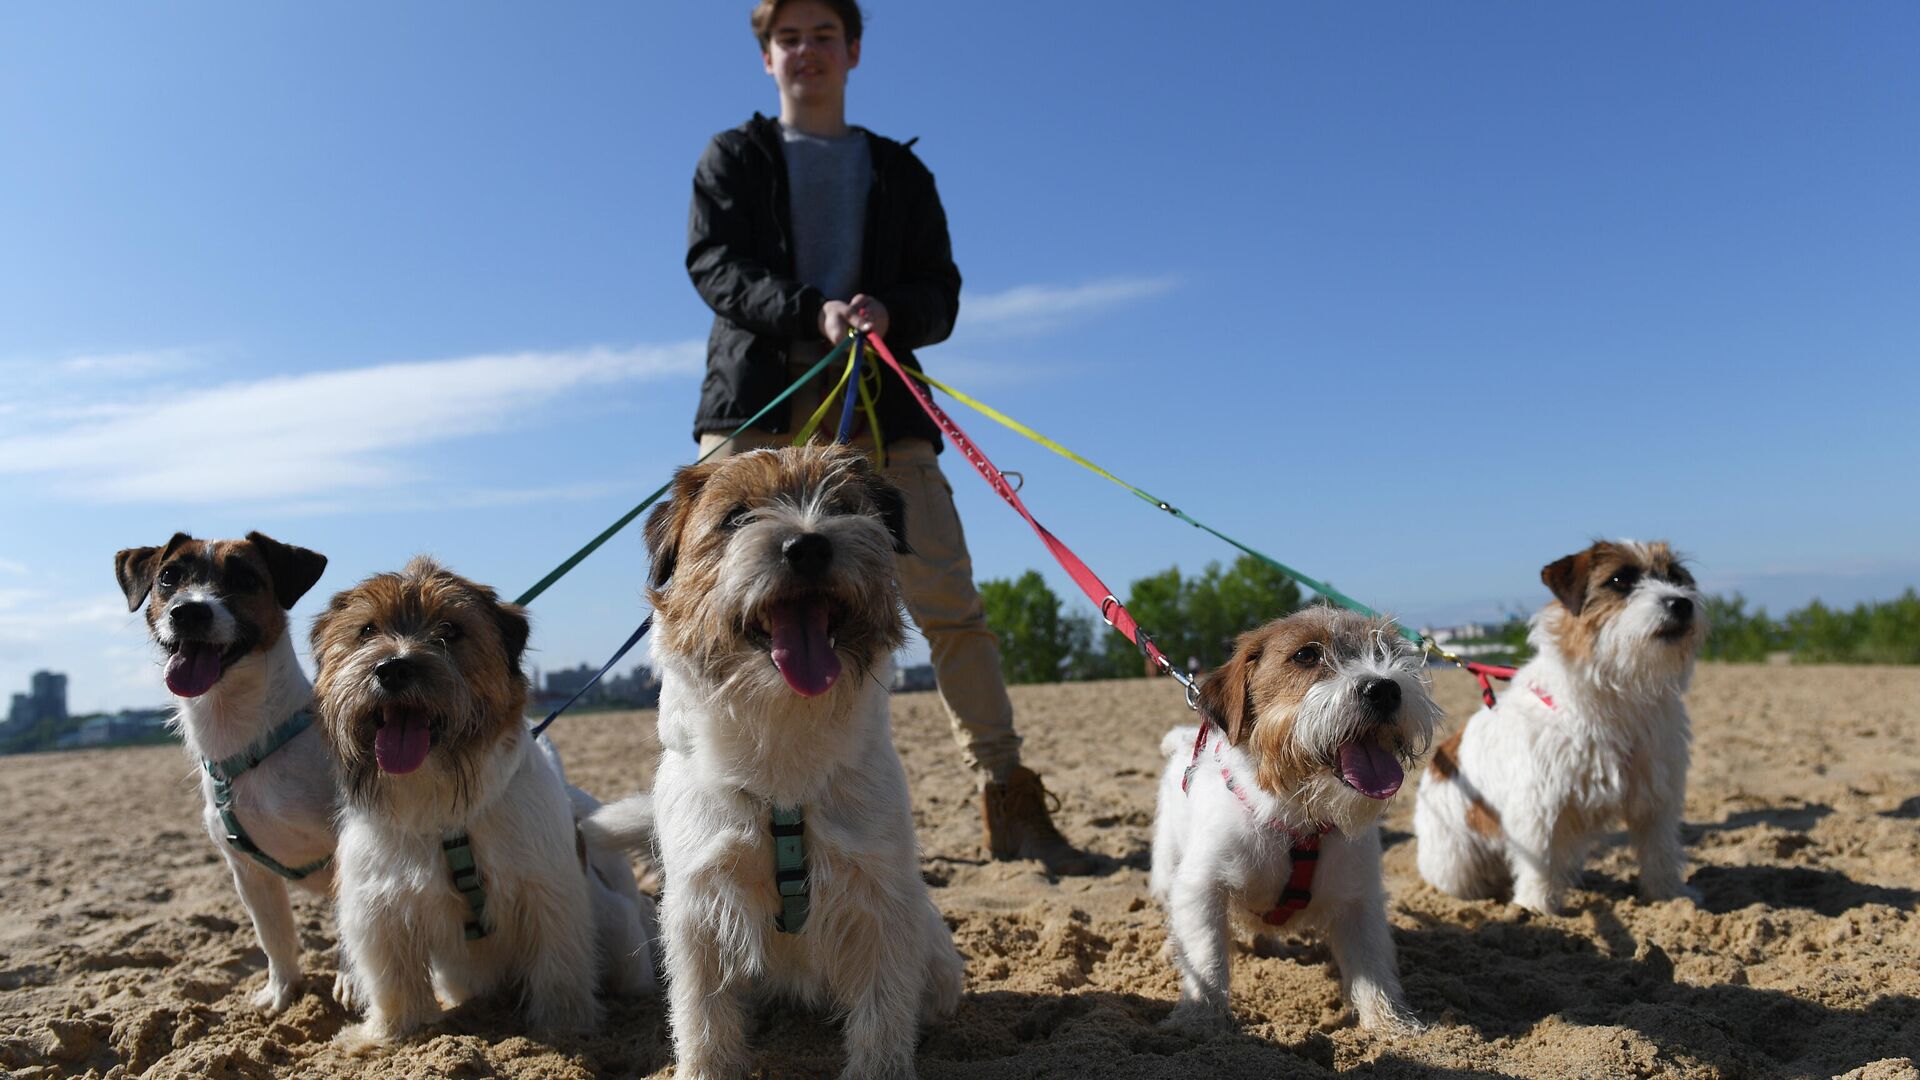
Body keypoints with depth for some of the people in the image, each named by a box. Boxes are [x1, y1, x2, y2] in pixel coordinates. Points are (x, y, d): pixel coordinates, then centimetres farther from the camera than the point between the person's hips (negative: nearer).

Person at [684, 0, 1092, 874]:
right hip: (758, 399, 0)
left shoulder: (899, 170, 23)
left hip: (877, 403, 1)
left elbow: (940, 296, 12)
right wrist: (810, 311, -17)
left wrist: (888, 311, -12)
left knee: (949, 600, -7)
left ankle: (1008, 801, -1)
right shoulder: (732, 158, 20)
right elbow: (713, 266, 2)